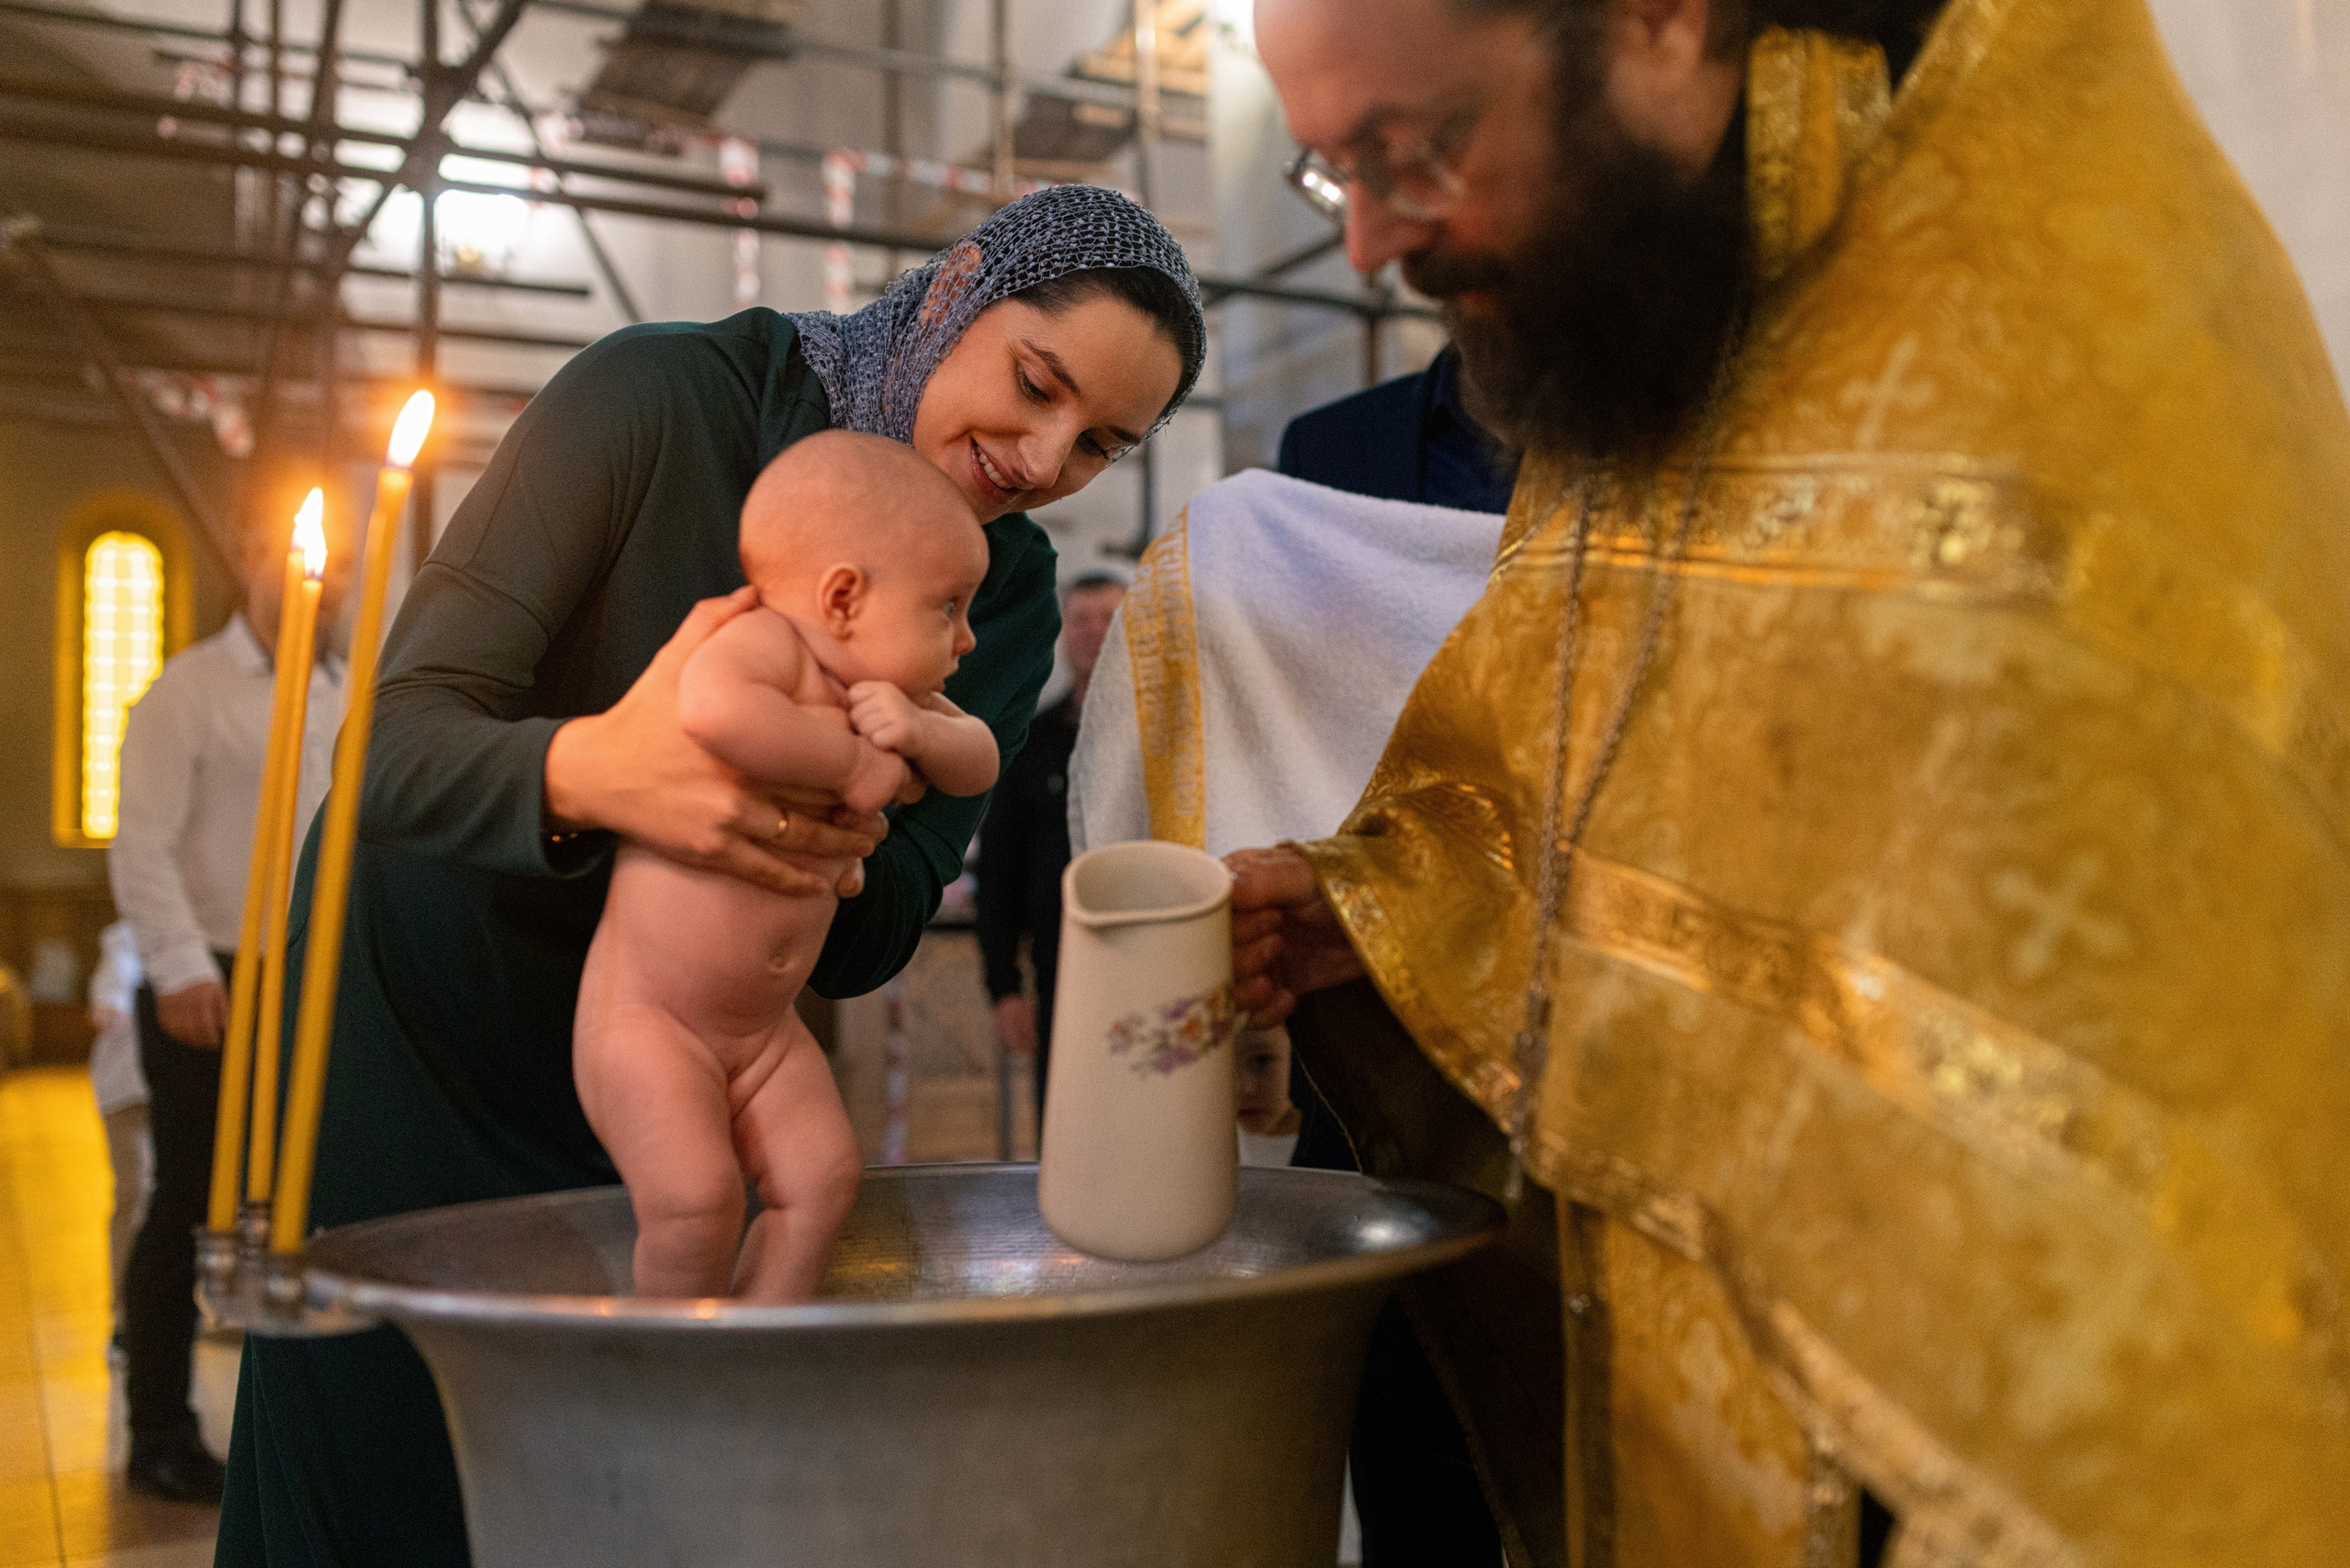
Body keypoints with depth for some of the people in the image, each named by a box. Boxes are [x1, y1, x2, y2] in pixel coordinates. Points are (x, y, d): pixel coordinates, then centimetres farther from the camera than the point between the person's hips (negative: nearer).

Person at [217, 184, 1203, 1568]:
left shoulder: (1010, 591, -5)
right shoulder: (656, 396, -19)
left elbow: (869, 944, -10)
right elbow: (396, 748, -25)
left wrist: (841, 858, -33)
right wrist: (590, 769, -47)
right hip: (417, 1025, -3)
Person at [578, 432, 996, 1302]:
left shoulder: (887, 690, 6)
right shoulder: (767, 641, -21)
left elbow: (980, 761, 9)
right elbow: (711, 708, -44)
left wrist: (917, 731, -14)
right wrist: (851, 759, -32)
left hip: (768, 1027, 8)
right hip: (646, 1013, -8)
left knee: (822, 1174, -3)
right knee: (697, 1201, -17)